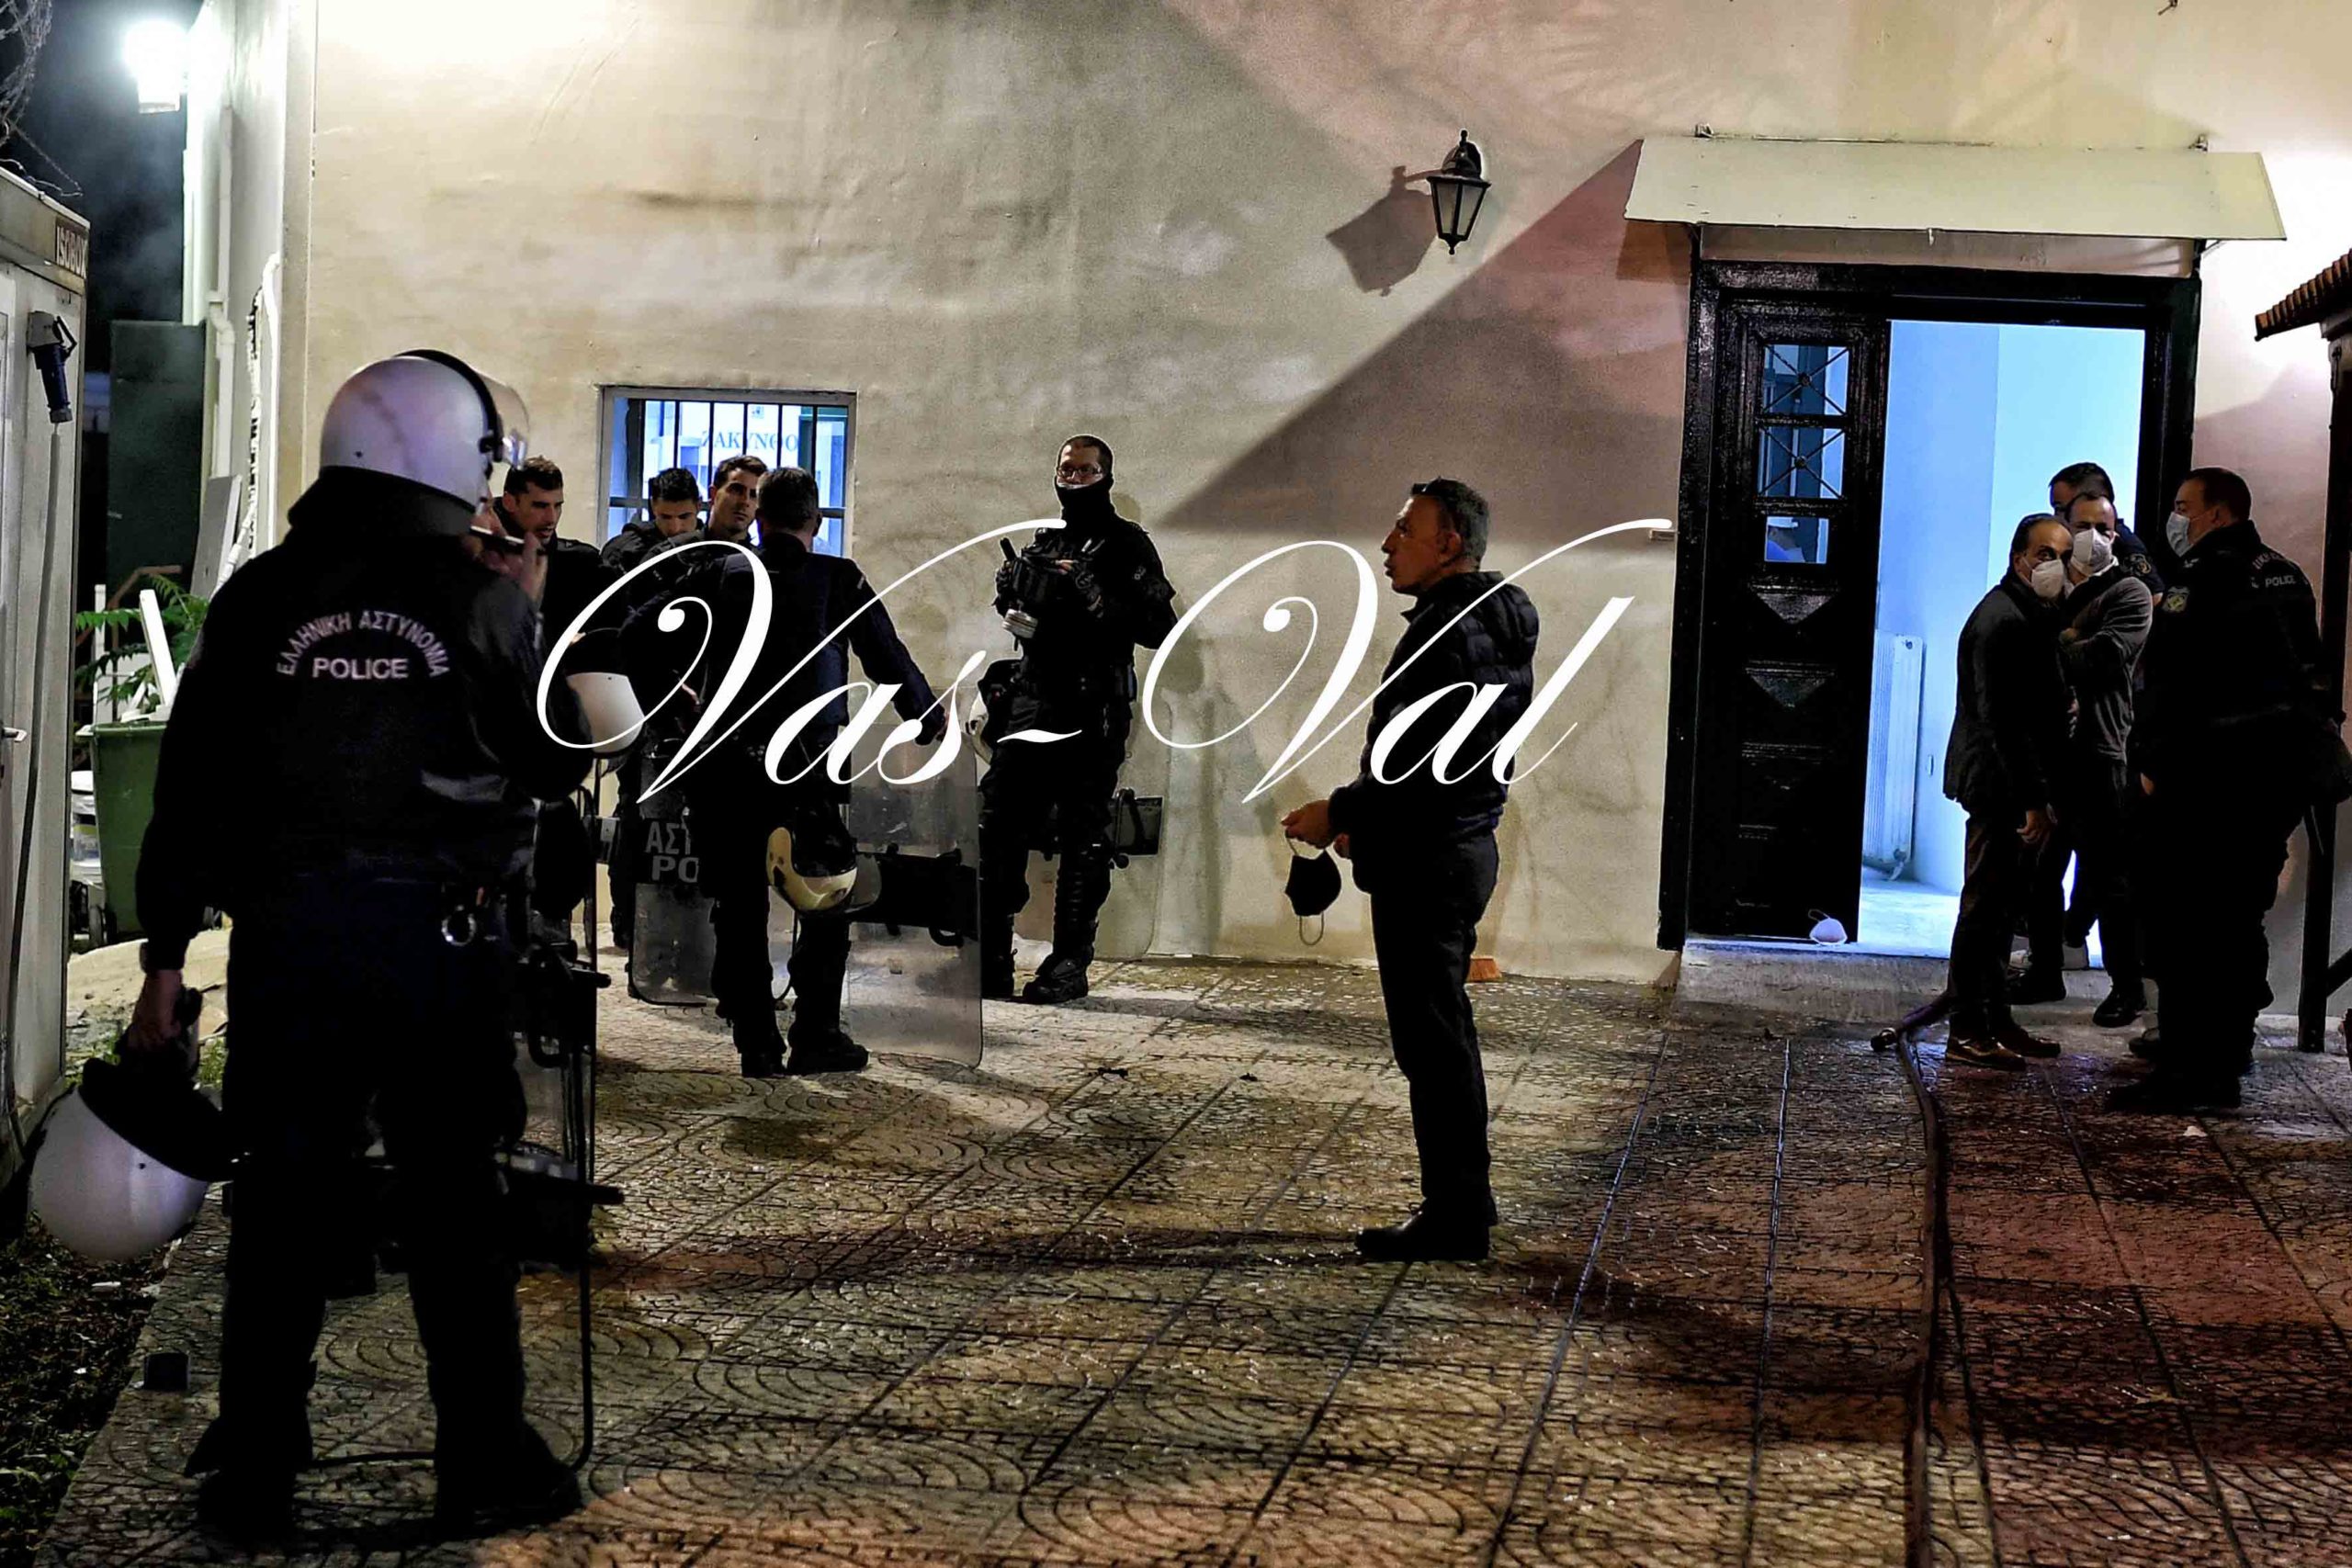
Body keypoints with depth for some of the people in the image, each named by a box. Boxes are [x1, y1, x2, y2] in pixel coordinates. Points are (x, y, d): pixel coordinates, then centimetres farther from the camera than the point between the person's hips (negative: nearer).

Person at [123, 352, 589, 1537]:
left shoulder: (260, 596, 2)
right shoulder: (484, 598, -4)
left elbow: (192, 784, 1)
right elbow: (556, 762, 6)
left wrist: (166, 953, 6)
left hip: (287, 935, 2)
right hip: (444, 937, -1)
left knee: (281, 1197, 8)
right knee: (454, 1202, 8)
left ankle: (253, 1472, 14)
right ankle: (484, 1458, 15)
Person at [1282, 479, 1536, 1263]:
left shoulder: (1451, 634, -19)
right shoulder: (1487, 625, 15)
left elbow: (1420, 763, -25)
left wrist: (1338, 812, -14)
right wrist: (1365, 817, 16)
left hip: (1427, 862, -11)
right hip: (1461, 847, 11)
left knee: (1433, 1042, -5)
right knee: (1443, 1038, 17)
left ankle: (1454, 1220, 1)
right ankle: (1461, 1209, 24)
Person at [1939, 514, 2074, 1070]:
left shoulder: (2033, 614, 16)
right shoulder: (2002, 619, -16)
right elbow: (2001, 718, -21)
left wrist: (2040, 792, 15)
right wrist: (2033, 798, -22)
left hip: (2013, 786, 10)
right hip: (1998, 785, -10)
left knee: (2001, 907, 14)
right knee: (1984, 905, -7)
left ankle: (1996, 1020, 21)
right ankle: (1967, 1033, -3)